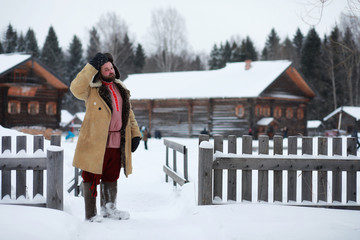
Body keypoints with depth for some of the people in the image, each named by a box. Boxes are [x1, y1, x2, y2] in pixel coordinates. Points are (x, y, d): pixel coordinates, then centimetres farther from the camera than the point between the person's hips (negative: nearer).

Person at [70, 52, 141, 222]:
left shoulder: (120, 88, 15)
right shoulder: (91, 90, -6)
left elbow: (128, 113, 21)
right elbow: (76, 88, -28)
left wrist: (135, 134, 15)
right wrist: (92, 67, -29)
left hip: (117, 144, 6)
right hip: (95, 143, -6)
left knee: (111, 177, 17)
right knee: (91, 178, 1)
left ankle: (108, 209, 33)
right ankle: (91, 215, 12)